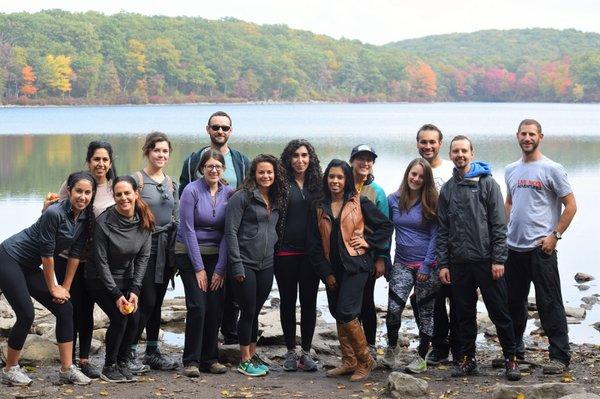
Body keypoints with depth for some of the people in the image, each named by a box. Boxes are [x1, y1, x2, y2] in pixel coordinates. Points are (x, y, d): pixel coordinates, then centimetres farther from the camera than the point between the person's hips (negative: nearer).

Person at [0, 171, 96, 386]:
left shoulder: (86, 219, -3)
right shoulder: (54, 213, -26)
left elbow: (75, 254, 2)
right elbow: (46, 253, -20)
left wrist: (65, 287, 2)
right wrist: (53, 288, -10)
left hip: (30, 267, 8)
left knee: (65, 309, 0)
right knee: (26, 315, -12)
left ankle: (67, 369, 4)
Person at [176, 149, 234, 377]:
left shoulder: (228, 193, 2)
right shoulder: (191, 191, -10)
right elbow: (189, 230, -11)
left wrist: (221, 268, -5)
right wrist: (199, 268, -12)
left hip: (216, 255, 4)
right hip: (190, 254, -4)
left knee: (216, 306, -1)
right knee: (198, 306, -12)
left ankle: (210, 359, 12)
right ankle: (191, 361, -1)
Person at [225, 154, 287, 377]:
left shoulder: (276, 201, 13)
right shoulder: (242, 197, -8)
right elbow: (231, 232, -12)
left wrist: (273, 250, 10)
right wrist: (237, 265, -16)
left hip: (266, 265, 6)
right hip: (245, 265, -6)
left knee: (255, 312, 13)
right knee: (248, 311, -1)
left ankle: (253, 354, 23)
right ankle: (245, 361, 9)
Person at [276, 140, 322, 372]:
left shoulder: (318, 183, 7)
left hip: (311, 253, 2)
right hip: (286, 252, -2)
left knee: (309, 302, 5)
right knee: (288, 301, 7)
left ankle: (306, 352, 13)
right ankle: (290, 352, 16)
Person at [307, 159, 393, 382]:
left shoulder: (360, 203, -1)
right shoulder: (319, 207, 8)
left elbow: (386, 226, 5)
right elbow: (314, 243, 6)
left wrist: (368, 242, -6)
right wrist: (325, 272, 1)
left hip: (355, 265, -5)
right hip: (332, 269, 5)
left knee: (346, 313, -14)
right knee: (337, 315, 8)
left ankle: (365, 360, 0)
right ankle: (349, 361, 19)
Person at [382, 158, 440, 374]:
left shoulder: (431, 203, -2)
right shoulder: (393, 200, 4)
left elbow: (434, 236, -4)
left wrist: (427, 266, -10)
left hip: (427, 265, -1)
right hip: (402, 264, 1)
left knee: (425, 312, 5)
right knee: (393, 308, -11)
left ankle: (421, 358, 16)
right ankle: (392, 346, 14)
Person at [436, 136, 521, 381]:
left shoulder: (487, 183, -1)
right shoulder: (447, 190, 10)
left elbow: (499, 225, -5)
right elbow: (442, 230, 11)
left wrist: (498, 259, -11)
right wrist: (443, 264, 5)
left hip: (487, 260, -3)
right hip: (459, 262, 4)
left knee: (499, 312, 1)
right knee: (464, 314, 9)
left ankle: (510, 358, 10)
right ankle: (467, 359, 19)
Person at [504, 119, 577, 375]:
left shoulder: (552, 169, -5)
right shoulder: (511, 170, 13)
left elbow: (571, 206, -5)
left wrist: (555, 235, -12)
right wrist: (503, 232, 12)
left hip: (540, 248, -6)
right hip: (513, 247, 6)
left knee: (549, 304, -4)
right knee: (513, 302, 15)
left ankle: (560, 356, 2)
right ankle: (514, 350, 28)